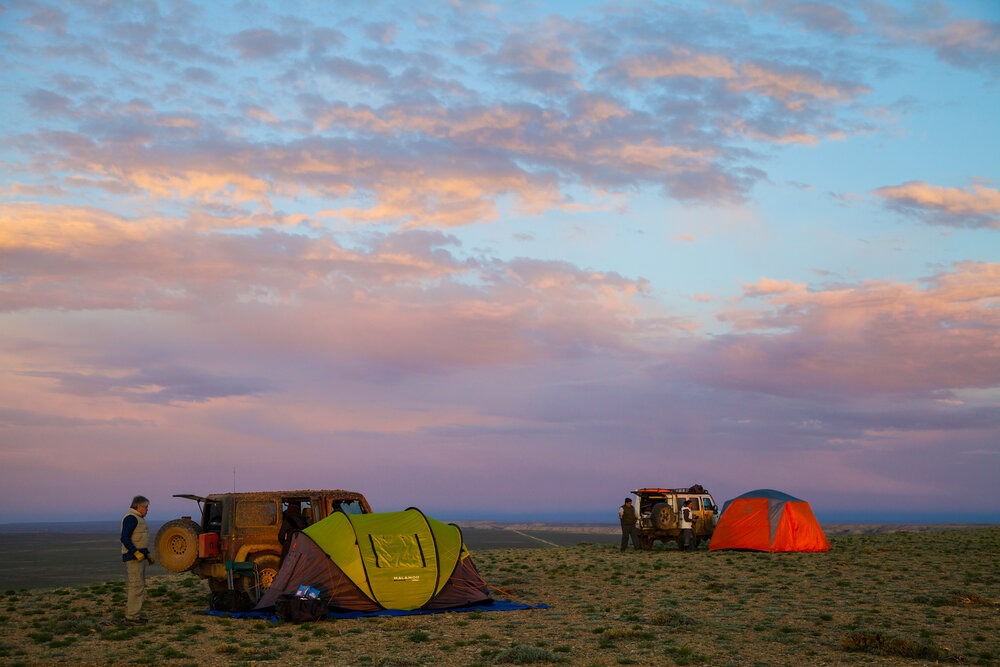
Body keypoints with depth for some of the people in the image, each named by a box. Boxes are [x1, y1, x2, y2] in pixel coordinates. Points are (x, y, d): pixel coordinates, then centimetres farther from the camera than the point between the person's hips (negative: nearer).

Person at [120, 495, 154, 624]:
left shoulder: (139, 519, 20)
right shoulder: (130, 518, -13)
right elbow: (125, 538, -21)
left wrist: (148, 554, 25)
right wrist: (136, 552, -27)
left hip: (140, 557, 11)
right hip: (133, 557, -11)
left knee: (139, 585, 14)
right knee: (136, 585, -11)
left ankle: (133, 613, 20)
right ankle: (132, 616, -9)